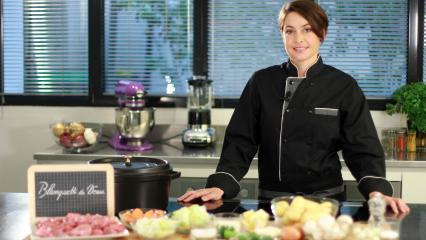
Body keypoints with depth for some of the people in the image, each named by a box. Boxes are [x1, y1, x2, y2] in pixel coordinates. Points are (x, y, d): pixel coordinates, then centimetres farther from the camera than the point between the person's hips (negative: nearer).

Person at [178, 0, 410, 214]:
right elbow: (241, 141, 0)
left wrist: (376, 192, -19)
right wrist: (220, 186, -14)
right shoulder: (262, 82, 2)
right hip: (271, 201, 1)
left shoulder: (344, 87, 0)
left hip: (327, 201, 0)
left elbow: (362, 148, -2)